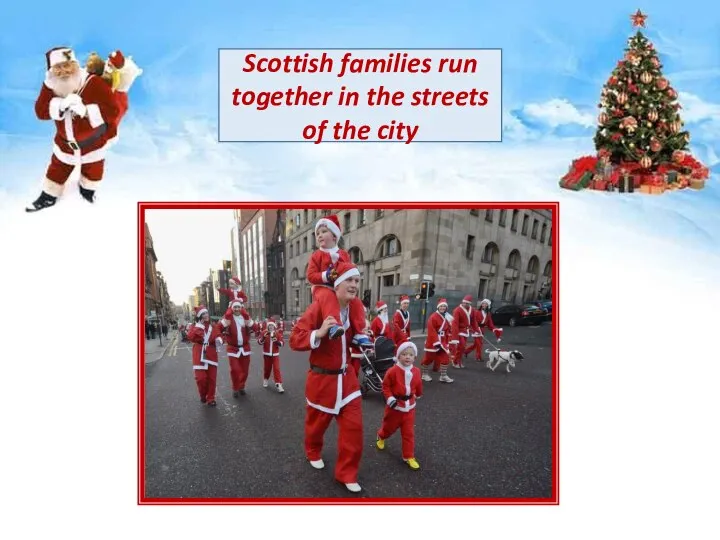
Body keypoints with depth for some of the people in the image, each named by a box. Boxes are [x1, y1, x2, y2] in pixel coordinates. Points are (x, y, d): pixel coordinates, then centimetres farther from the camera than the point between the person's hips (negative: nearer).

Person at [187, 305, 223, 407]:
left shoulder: (213, 327, 12)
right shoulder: (195, 326, 4)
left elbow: (218, 336, 9)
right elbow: (190, 337, -14)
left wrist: (218, 340, -14)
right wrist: (199, 326, -14)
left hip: (211, 355, 2)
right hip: (199, 355, -2)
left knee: (212, 378, 4)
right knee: (200, 378, -9)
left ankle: (210, 398, 18)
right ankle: (203, 395, 19)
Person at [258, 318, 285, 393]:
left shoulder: (278, 333, -3)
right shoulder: (264, 332, -3)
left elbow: (282, 343, -7)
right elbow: (259, 342, -8)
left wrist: (277, 341, -25)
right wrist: (263, 337, -25)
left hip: (275, 354, -1)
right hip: (266, 354, 1)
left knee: (276, 369, -6)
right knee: (267, 368, 12)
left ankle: (278, 384, -8)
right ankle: (265, 380, 37)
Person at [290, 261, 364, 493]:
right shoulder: (319, 307, -20)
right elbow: (295, 340, -22)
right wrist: (319, 333, -37)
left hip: (347, 378, 5)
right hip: (322, 378, -4)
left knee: (354, 425, 2)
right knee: (317, 422, 18)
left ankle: (346, 473, 19)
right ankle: (313, 453, 49)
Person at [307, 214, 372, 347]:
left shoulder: (344, 254, 13)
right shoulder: (317, 255, 3)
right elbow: (310, 276, -5)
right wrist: (326, 276, -21)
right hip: (323, 288, -4)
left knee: (356, 303, -17)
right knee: (327, 297, -40)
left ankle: (358, 333, -14)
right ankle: (333, 325, -56)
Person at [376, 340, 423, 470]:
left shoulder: (416, 371, -6)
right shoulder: (393, 371, -20)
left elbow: (418, 385, 13)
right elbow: (385, 386, -13)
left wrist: (418, 395, 28)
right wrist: (390, 399, -22)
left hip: (409, 406, 3)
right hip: (395, 405, -3)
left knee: (408, 432, 3)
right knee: (389, 427, 19)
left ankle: (409, 456, 13)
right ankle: (381, 437, 52)